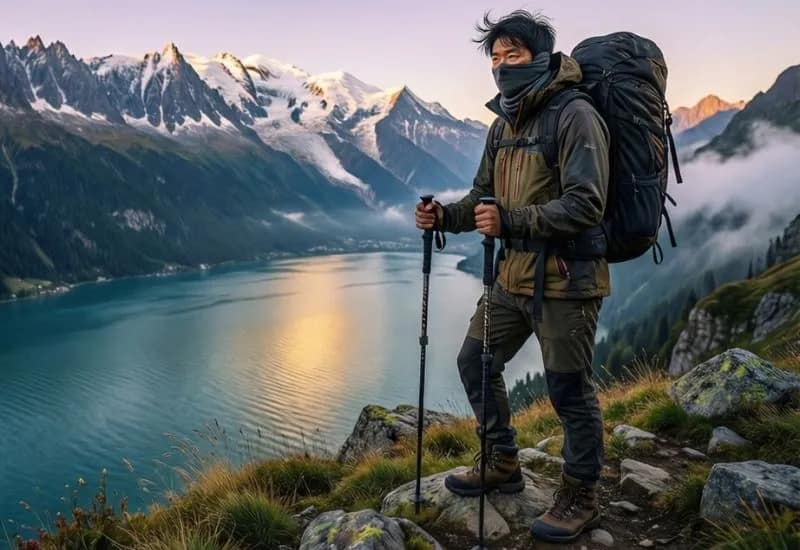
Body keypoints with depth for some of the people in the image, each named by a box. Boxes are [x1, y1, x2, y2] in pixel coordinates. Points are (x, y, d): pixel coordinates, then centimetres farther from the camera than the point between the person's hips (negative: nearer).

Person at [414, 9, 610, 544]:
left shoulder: (575, 115, -14)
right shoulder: (504, 123, 12)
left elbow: (586, 204, -22)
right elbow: (483, 197, 16)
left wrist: (511, 221, -32)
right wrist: (446, 215, -4)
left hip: (567, 281, -8)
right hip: (513, 276, 9)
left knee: (570, 391, 2)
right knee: (476, 362, 15)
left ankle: (581, 497, 24)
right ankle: (503, 464, 35)